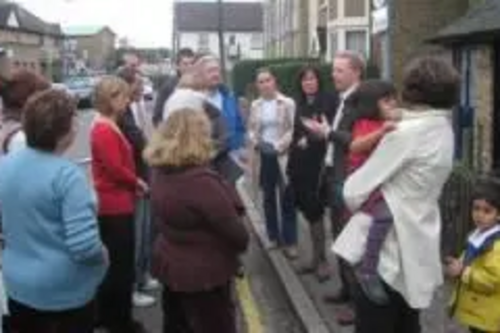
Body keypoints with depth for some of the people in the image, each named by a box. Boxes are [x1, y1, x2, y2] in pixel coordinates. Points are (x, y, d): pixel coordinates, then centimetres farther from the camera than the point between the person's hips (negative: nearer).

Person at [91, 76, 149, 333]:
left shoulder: (106, 127, 13)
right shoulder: (105, 131, -21)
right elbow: (116, 169, -23)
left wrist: (134, 183, 4)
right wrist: (137, 182, -6)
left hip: (114, 204, 11)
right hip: (115, 206, -11)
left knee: (114, 263, 18)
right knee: (120, 264, 0)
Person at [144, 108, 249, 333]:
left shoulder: (161, 172, -3)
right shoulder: (201, 181, -29)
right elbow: (235, 231, -21)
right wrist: (242, 243, 0)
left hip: (170, 264, 8)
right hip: (203, 273, -8)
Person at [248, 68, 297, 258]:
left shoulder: (287, 103, -6)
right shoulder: (255, 105, 8)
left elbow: (293, 129, -9)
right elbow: (251, 129, 12)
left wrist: (278, 146, -17)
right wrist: (256, 142, -7)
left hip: (282, 156, -4)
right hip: (263, 156, 5)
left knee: (286, 200, -1)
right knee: (268, 198, 12)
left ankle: (290, 241, 5)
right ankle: (273, 237, 24)